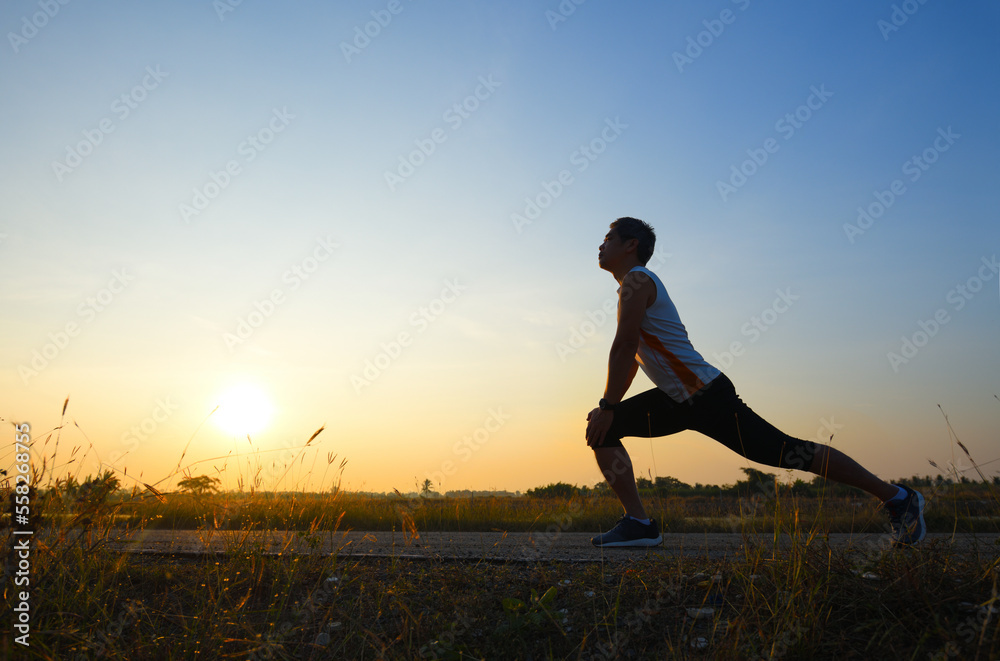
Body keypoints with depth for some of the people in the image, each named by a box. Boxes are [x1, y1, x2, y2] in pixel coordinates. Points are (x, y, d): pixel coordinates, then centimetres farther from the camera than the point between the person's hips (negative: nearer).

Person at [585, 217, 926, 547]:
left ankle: (897, 498, 7)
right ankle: (638, 522, -2)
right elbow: (632, 357, 22)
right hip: (678, 400, 10)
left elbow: (624, 347, -21)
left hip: (707, 396, -10)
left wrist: (607, 407, -17)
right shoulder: (635, 283, 20)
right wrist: (608, 408, 16)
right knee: (602, 430, 1)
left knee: (790, 453, -6)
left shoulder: (637, 280, -11)